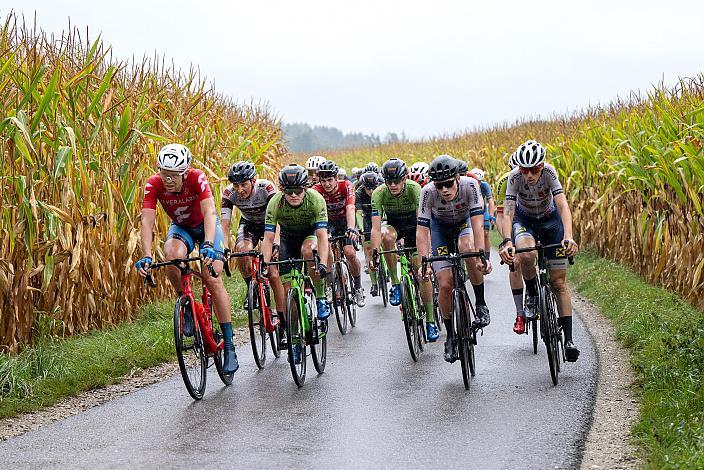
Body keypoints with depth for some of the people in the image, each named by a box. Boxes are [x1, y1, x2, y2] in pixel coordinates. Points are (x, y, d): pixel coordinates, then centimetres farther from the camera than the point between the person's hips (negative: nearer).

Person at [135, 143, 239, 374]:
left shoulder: (197, 178, -33)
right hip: (180, 227, 2)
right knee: (172, 255, -34)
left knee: (212, 278, -18)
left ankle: (229, 346, -12)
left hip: (206, 226, -2)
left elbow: (209, 212, -43)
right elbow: (147, 221, -33)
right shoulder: (154, 184, -27)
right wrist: (146, 257, -47)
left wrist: (208, 245, -60)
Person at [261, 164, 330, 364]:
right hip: (288, 239, 2)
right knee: (288, 288, -8)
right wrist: (265, 263, -43)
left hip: (310, 233, -1)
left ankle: (321, 299, -19)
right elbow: (268, 238, -28)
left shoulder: (316, 199, -31)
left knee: (307, 250, -37)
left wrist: (322, 264, -51)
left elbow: (322, 236, -37)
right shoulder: (275, 203, -27)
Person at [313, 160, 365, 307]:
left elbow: (350, 209, -37)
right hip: (328, 222, 1)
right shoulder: (317, 190, -23)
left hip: (345, 221, -1)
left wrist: (351, 229, -54)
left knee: (350, 253, -20)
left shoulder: (346, 186, -25)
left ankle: (358, 287, 2)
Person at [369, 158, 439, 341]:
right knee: (387, 236, -36)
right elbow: (375, 228, -31)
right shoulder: (379, 193, -26)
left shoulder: (414, 188, -30)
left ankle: (430, 321, 0)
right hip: (394, 224, 1)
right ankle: (395, 283, -21)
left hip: (413, 226, -1)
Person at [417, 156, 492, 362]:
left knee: (467, 248, -36)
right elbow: (422, 230, -31)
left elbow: (477, 222, -38)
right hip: (440, 228, 0)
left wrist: (481, 254, -50)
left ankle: (481, 304, -18)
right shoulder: (428, 193, -32)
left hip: (465, 223, 0)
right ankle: (451, 336, 8)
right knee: (445, 284, -12)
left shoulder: (470, 185, -33)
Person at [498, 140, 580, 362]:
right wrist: (506, 241, -54)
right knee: (526, 255, -36)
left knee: (559, 281, -5)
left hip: (550, 220, 0)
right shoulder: (514, 177, -29)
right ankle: (532, 294, -5)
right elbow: (508, 212, -36)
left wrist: (568, 237, -56)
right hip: (524, 220, 0)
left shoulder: (549, 172, -30)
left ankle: (569, 340, -3)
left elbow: (563, 206, -39)